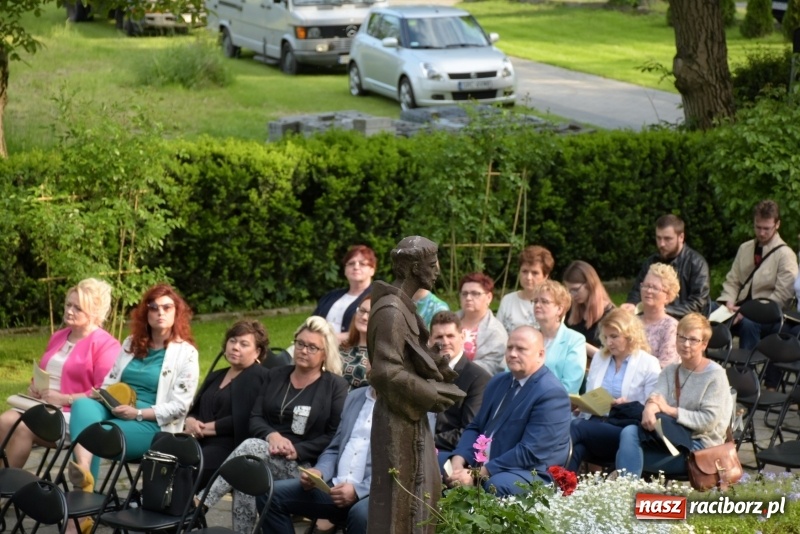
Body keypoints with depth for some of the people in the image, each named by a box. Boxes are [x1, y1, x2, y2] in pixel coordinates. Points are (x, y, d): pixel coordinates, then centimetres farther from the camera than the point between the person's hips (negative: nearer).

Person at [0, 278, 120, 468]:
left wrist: (65, 399, -17)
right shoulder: (58, 337, 20)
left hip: (73, 413, -7)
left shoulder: (105, 345, -6)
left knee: (23, 428, -28)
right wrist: (34, 386, 9)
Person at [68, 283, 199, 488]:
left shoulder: (186, 353, 0)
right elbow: (111, 380, 22)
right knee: (83, 404, -30)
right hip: (115, 411, 5)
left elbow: (179, 406, -7)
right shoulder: (132, 343, 19)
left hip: (151, 424, -5)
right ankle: (83, 470, -53)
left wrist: (138, 413, -17)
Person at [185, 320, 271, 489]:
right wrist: (190, 422, 0)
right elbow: (194, 411, 25)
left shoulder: (259, 377, 0)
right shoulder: (215, 377, 27)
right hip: (202, 444, 7)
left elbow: (242, 421, -11)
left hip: (230, 449, -7)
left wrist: (205, 428, -8)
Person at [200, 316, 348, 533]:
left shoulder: (335, 385, 5)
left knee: (251, 446, -32)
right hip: (267, 457, 4)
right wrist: (271, 435, -12)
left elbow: (335, 435, -3)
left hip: (303, 466, -4)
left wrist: (297, 450, -14)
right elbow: (255, 418, 10)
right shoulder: (276, 376, 19)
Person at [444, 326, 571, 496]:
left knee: (497, 484, -38)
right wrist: (458, 461, -8)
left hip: (531, 473, -8)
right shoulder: (498, 382, 13)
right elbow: (475, 427, 14)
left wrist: (477, 475, -24)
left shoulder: (551, 393, -15)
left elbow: (530, 452, -22)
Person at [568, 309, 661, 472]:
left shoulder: (649, 364, 4)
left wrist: (630, 405, -18)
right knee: (576, 447, -34)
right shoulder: (598, 358, 21)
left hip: (625, 431, -4)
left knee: (576, 427, -32)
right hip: (595, 423, 4)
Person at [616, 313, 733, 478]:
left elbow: (709, 421, -11)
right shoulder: (670, 371, 17)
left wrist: (669, 410, -15)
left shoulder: (715, 375, -2)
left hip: (699, 445, -6)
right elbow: (656, 396, -2)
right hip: (672, 438, 6)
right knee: (630, 432, -24)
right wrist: (650, 408, -27)